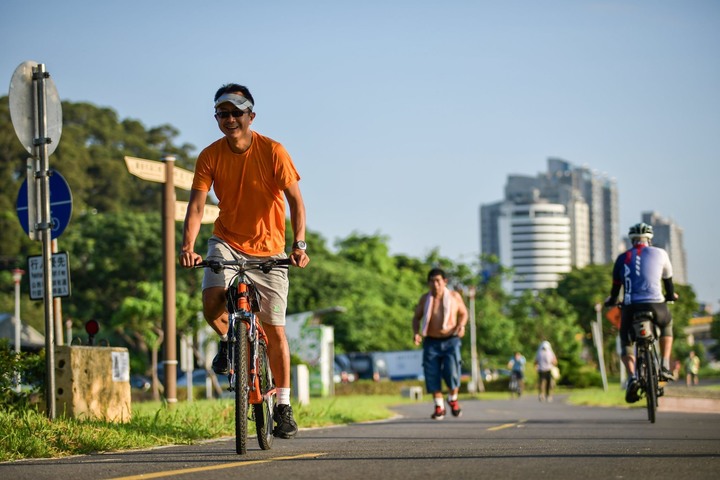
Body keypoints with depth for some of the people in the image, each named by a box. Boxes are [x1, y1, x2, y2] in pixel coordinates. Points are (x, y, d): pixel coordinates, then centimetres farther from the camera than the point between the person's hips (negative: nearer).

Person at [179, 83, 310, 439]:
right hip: (227, 242, 1)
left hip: (268, 248, -1)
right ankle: (228, 340, 9)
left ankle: (283, 406, 14)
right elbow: (196, 206, -12)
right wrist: (187, 247, -28)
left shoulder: (272, 152, -13)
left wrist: (299, 243, -30)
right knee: (212, 305, -26)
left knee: (274, 330, 0)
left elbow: (295, 200, -15)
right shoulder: (210, 156, -8)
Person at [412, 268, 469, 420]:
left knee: (452, 372, -15)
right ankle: (439, 407, 11)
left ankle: (453, 399, 13)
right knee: (432, 375, -5)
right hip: (431, 342, 1)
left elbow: (463, 313, 13)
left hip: (450, 341, -1)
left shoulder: (454, 296, 0)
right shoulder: (425, 299, 0)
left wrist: (461, 325, -8)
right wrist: (416, 332, -8)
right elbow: (416, 317, 9)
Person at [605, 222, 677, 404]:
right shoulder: (660, 254, 12)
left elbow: (616, 285, 19)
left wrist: (612, 300, 39)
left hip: (631, 307, 0)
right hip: (655, 305, 0)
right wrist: (671, 296, 44)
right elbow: (668, 279, 24)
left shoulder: (623, 258, 13)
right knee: (667, 325, 33)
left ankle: (632, 377, -9)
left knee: (626, 341, 19)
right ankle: (665, 366, 19)